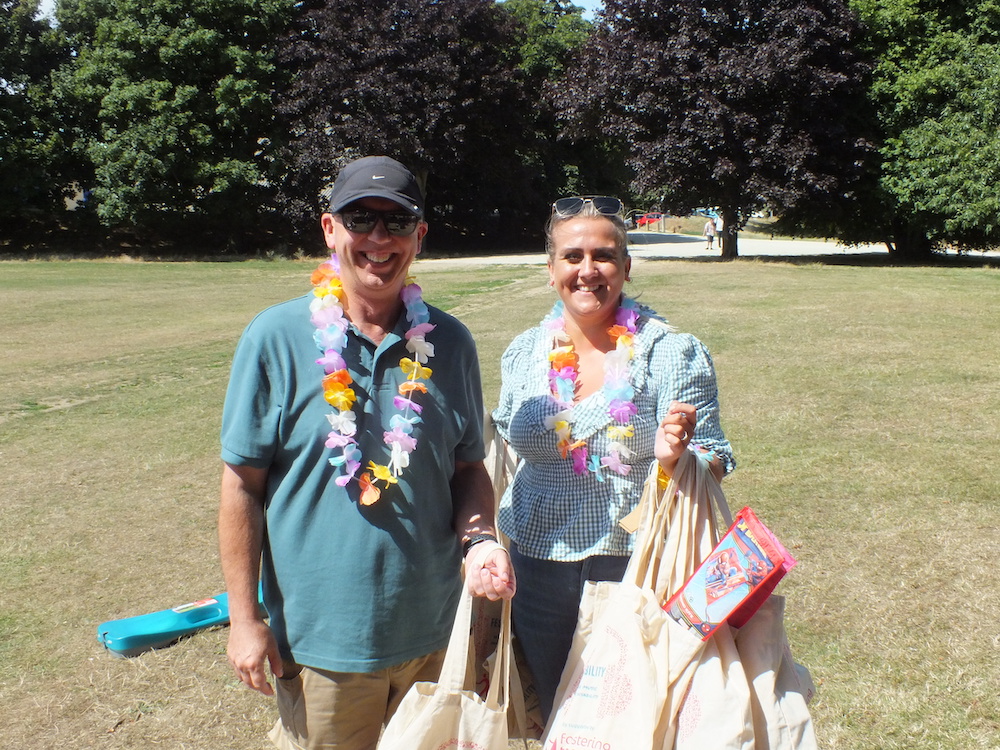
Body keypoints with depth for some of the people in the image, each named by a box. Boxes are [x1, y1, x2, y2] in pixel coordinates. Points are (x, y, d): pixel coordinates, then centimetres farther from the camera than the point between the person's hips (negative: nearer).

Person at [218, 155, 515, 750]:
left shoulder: (449, 342, -1)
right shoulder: (276, 338, -10)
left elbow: (468, 465, 6)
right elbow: (243, 482, -7)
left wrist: (479, 538, -13)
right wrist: (244, 616, -6)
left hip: (432, 629, 3)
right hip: (320, 635, -3)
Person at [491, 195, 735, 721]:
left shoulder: (672, 353, -10)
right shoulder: (523, 355, 1)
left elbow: (714, 465, -11)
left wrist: (675, 459, -32)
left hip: (635, 569, -3)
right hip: (537, 571, 4)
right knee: (556, 719, 20)